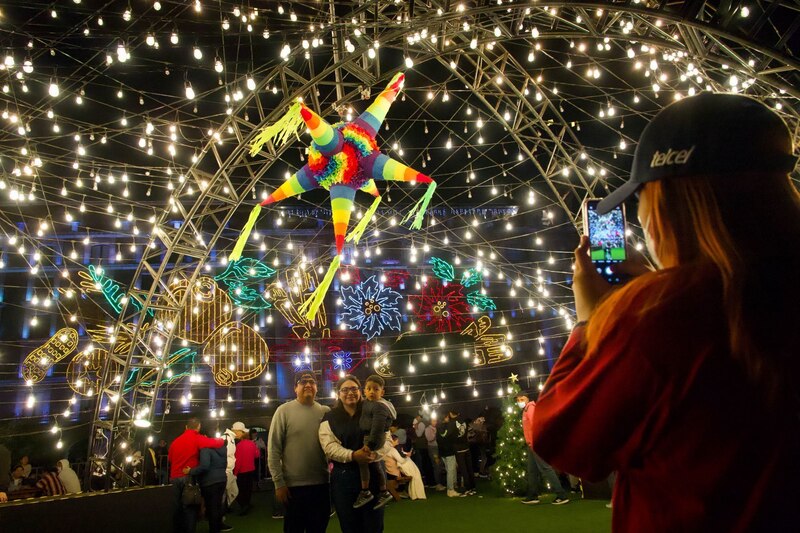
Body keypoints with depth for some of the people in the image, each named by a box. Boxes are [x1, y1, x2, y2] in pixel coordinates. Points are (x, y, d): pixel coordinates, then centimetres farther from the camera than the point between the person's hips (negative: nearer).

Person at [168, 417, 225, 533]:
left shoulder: (175, 441, 11)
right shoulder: (197, 439, -8)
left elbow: (170, 458, 20)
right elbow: (218, 443, -15)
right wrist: (221, 439, 5)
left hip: (175, 478, 5)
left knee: (177, 508, 11)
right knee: (190, 508, 0)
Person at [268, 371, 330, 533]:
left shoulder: (326, 411, 4)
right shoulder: (284, 411, -5)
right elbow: (273, 450, -6)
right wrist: (279, 483, -9)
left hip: (322, 484, 3)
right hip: (293, 485, -3)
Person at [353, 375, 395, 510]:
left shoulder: (379, 407, -20)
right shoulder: (366, 403, 8)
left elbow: (378, 427, -26)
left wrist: (370, 444, -27)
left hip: (376, 438, -10)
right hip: (368, 437, 10)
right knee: (375, 465, 16)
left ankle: (365, 492, -6)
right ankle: (383, 492, 28)